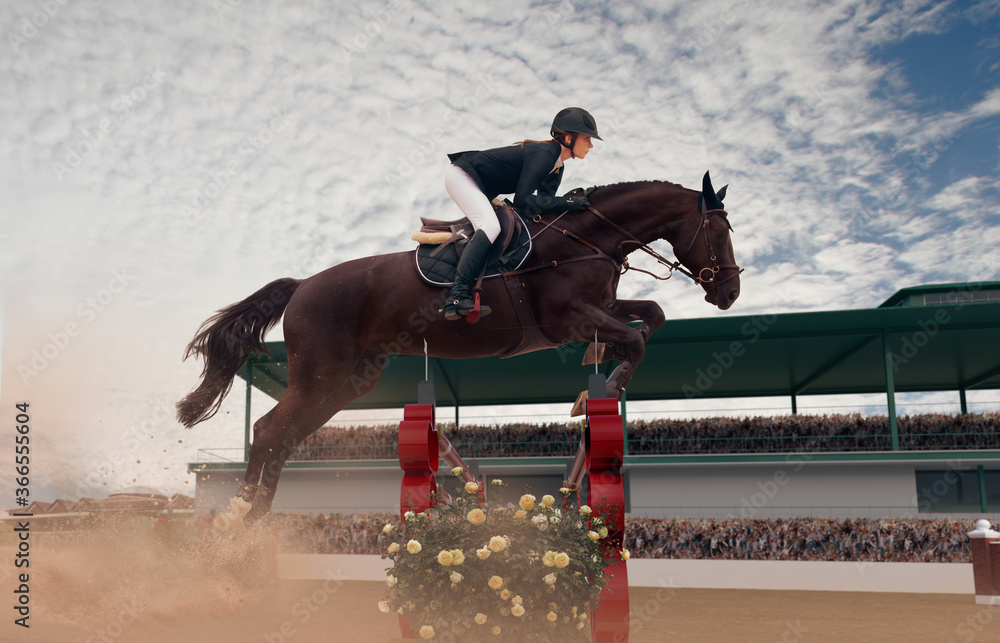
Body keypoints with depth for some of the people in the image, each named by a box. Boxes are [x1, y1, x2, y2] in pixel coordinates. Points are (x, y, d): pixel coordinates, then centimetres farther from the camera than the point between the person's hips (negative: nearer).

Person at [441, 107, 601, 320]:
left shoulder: (556, 168, 6)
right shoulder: (544, 154, -24)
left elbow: (543, 202, 6)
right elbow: (522, 200, -28)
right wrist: (568, 202, -27)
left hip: (483, 190, 11)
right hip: (462, 176, -11)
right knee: (490, 226, -28)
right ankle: (458, 296, -36)